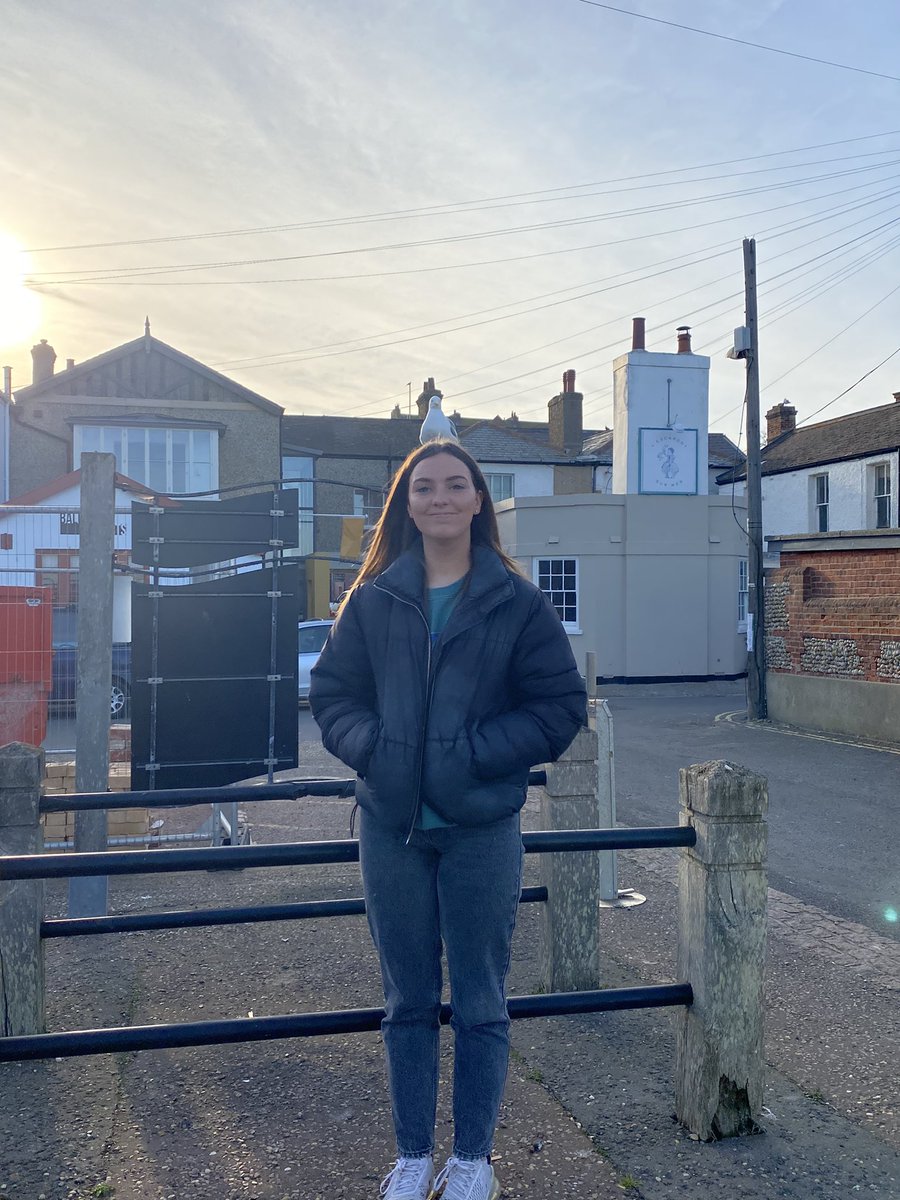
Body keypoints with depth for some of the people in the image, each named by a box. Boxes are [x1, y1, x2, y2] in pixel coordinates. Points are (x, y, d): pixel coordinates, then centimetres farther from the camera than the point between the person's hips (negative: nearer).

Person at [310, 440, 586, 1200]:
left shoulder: (516, 601, -3)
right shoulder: (372, 600, 3)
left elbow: (562, 704, -4)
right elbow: (332, 694, 7)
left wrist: (473, 755, -15)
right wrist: (373, 748, -12)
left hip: (482, 828, -2)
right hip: (392, 827, 2)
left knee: (480, 1003, 10)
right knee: (408, 1001, 15)